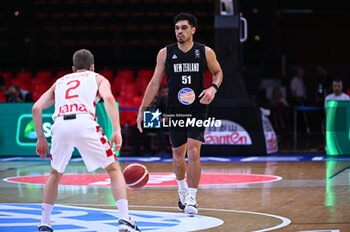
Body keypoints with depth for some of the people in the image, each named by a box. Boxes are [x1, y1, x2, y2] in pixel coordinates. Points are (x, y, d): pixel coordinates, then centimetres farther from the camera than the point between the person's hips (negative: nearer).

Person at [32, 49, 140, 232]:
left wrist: (41, 138, 31)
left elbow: (36, 108, 23)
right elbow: (108, 98, 2)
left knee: (56, 173, 27)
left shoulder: (60, 81, 34)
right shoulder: (98, 78, 25)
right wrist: (117, 131, -5)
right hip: (84, 123, -3)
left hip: (60, 125, 3)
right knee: (114, 169, 10)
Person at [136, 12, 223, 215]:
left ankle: (191, 198, -9)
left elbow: (218, 72, 14)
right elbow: (155, 82, 4)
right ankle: (182, 189, 37)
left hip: (197, 109, -2)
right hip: (175, 111, 2)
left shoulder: (205, 52, -3)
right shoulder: (165, 53, -1)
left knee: (193, 151, -14)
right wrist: (142, 109, 2)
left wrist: (213, 88, -7)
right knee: (178, 154, 10)